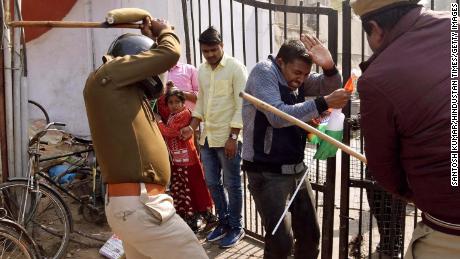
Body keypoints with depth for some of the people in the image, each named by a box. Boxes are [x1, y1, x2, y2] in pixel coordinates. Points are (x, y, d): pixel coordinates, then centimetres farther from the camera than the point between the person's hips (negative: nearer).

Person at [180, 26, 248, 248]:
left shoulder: (235, 67, -9)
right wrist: (192, 127, 7)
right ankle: (224, 222, 31)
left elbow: (242, 105, -12)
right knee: (213, 183, 14)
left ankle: (236, 227, 21)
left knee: (231, 184, 5)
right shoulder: (201, 70, 11)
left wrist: (233, 137, -16)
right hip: (207, 137, 7)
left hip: (228, 137, -7)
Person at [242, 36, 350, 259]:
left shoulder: (297, 77, 9)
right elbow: (278, 116, -25)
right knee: (281, 241, -10)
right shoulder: (263, 72, -12)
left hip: (296, 169, 7)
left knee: (310, 234, 14)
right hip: (267, 172, -7)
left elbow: (330, 85, 3)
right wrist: (323, 103, -26)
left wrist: (328, 66, -18)